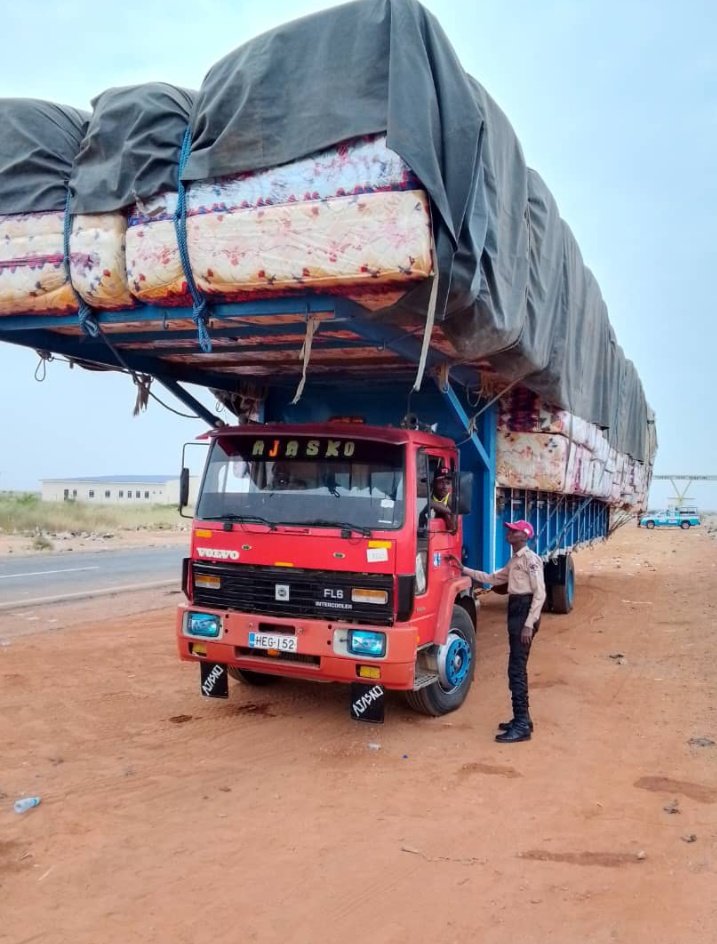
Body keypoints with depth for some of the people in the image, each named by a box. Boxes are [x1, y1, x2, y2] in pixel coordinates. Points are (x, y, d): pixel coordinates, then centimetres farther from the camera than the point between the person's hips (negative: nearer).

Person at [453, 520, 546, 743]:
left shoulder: (531, 559, -12)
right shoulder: (514, 561, 18)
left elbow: (540, 594, -17)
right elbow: (493, 579, 26)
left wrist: (529, 624, -22)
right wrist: (465, 570, 21)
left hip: (524, 613, -10)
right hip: (515, 613, 10)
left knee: (517, 669, -11)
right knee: (517, 668, 13)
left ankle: (522, 726, -9)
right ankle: (522, 719, 21)